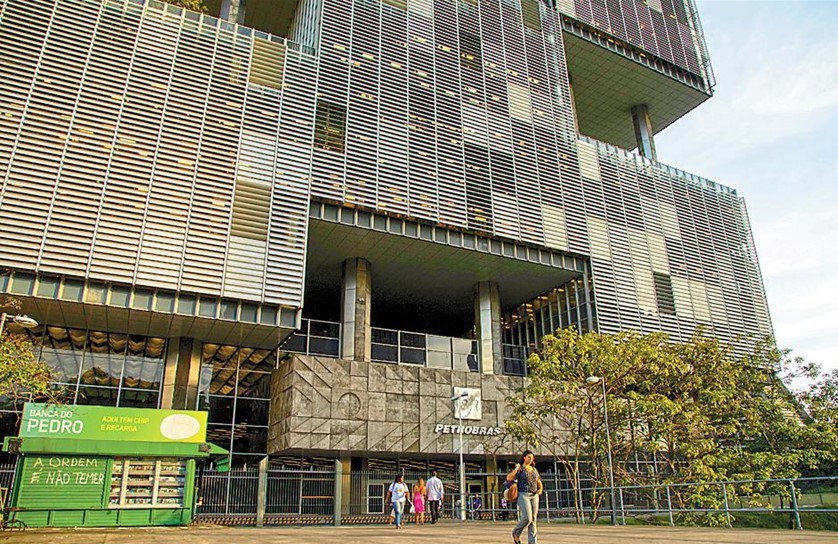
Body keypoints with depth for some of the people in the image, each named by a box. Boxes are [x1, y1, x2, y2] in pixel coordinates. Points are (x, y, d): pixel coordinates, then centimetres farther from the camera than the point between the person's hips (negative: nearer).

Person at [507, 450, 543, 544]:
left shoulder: (534, 469, 14)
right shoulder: (518, 468, -3)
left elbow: (539, 482, 20)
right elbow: (509, 478, -16)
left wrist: (540, 489, -1)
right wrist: (516, 469, -18)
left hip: (534, 496, 6)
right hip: (523, 495, -6)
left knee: (533, 520, 1)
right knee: (527, 518, -16)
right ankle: (516, 533, 10)